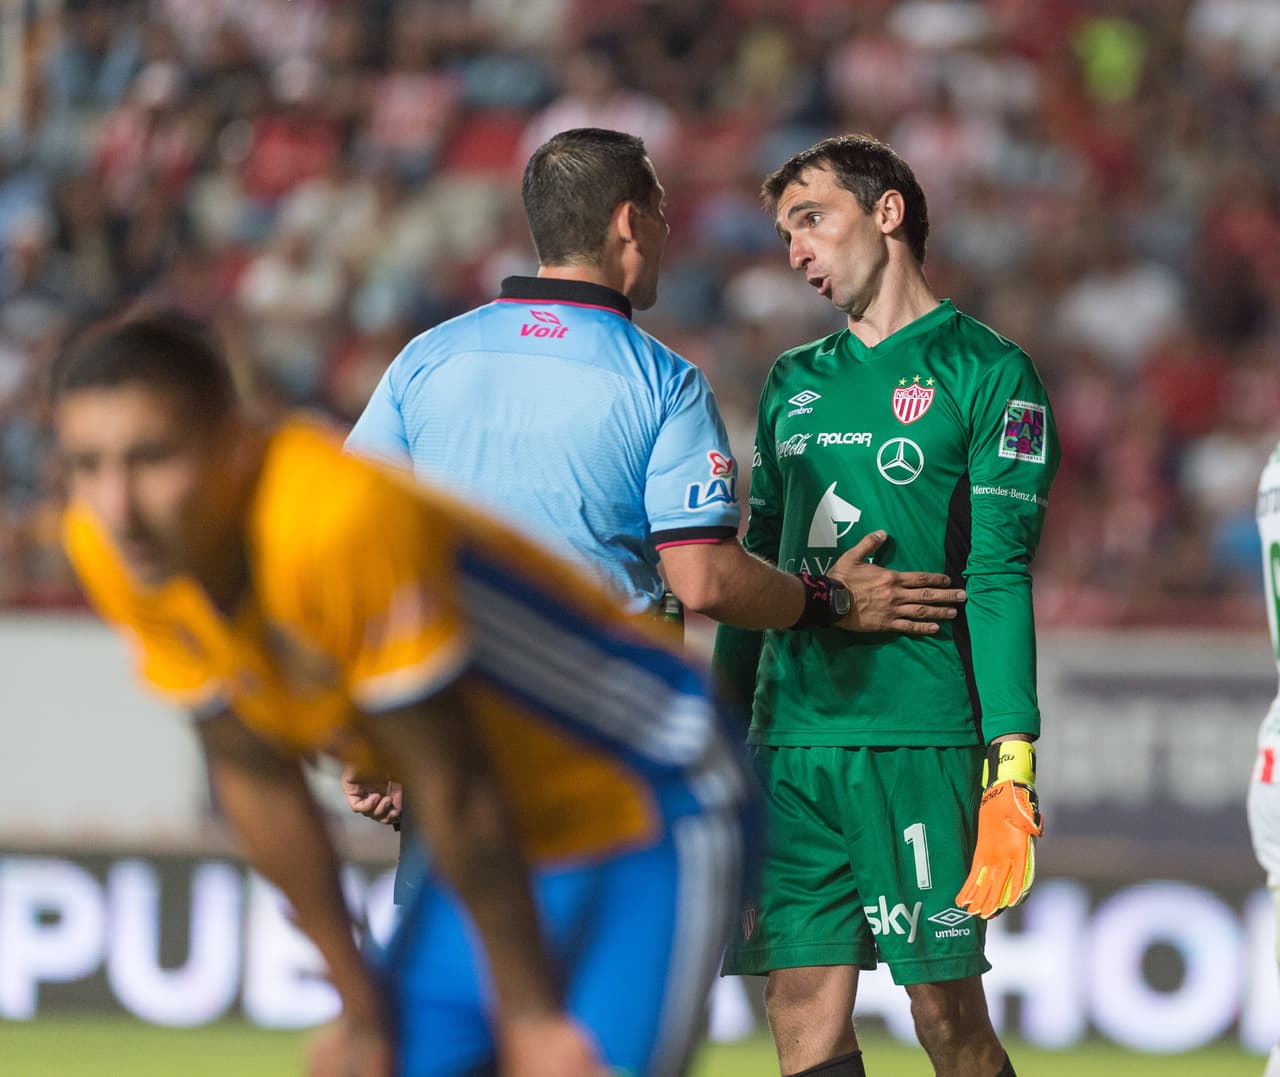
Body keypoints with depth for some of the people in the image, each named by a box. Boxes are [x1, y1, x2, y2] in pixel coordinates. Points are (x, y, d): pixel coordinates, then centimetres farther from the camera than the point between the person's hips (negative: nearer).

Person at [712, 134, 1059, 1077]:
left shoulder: (986, 373, 0)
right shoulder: (793, 383, 19)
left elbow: (998, 576, -8)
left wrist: (1012, 765, -15)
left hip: (921, 743, -5)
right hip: (790, 740, 5)